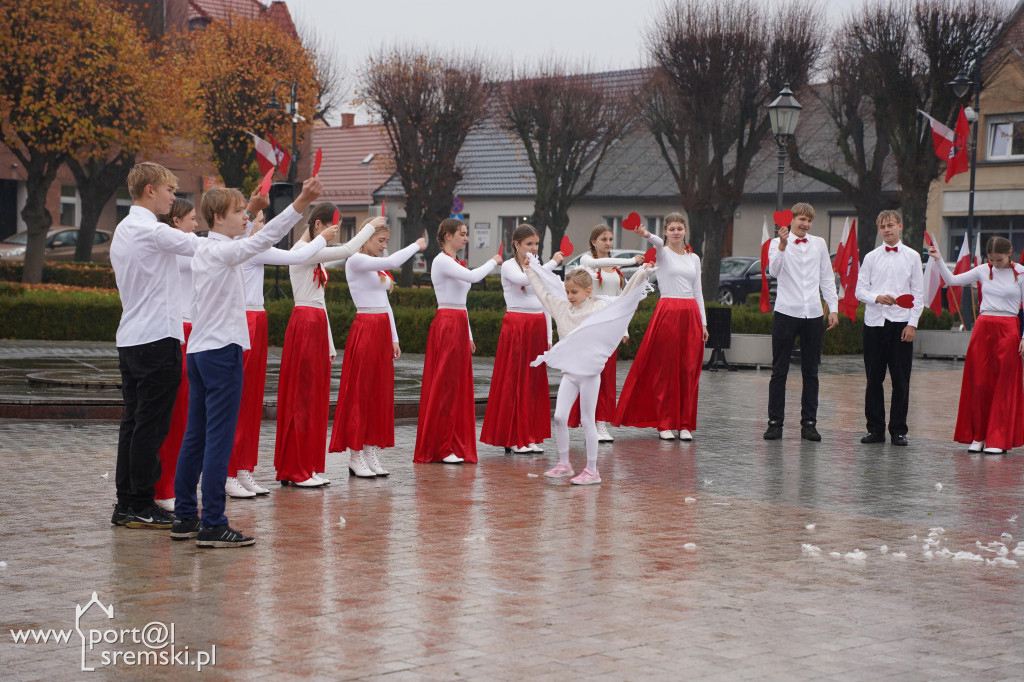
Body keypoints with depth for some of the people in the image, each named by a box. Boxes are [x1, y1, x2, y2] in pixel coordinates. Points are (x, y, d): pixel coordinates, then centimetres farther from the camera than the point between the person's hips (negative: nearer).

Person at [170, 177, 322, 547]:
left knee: (196, 438, 11)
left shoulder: (204, 250, 14)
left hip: (199, 351, 9)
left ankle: (185, 517, 16)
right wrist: (300, 204, -36)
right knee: (219, 439, -8)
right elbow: (264, 238, -27)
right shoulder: (223, 250, -13)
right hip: (222, 351, -9)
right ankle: (212, 525, -9)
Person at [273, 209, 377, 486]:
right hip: (304, 325, -9)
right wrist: (370, 226, -7)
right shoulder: (301, 250, -10)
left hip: (318, 326, 9)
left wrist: (330, 345, 18)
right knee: (301, 397, -6)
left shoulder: (315, 254, 19)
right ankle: (296, 470, -3)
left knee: (316, 398, 8)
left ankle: (310, 466, 12)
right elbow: (347, 250, -22)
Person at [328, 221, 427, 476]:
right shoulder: (356, 261, -10)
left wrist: (394, 339, 15)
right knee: (359, 391, -4)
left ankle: (372, 454, 12)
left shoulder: (377, 267, 16)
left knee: (380, 393, 8)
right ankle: (355, 456, 0)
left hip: (382, 331, 9)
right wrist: (417, 245, -11)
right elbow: (392, 262, -25)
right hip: (365, 328, -9)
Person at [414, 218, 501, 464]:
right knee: (444, 387, -5)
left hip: (459, 325, 9)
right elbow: (472, 276, -25)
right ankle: (441, 448, -1)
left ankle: (456, 445, 14)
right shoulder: (441, 261, -11)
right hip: (446, 326, -9)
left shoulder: (457, 263, 18)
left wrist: (468, 335, 19)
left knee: (459, 387, 9)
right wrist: (493, 262, -9)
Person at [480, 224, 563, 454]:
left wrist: (548, 337, 12)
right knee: (514, 381, -5)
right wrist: (552, 263, -23)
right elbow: (524, 280, -25)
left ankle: (530, 437, 10)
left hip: (537, 328, 6)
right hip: (515, 327, -6)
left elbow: (545, 305, 17)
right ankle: (513, 438, -1)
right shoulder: (509, 266, -3)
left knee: (535, 382, 5)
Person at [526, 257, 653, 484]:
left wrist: (641, 274, -15)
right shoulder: (561, 307, 8)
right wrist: (530, 269, 27)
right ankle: (564, 464, 12)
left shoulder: (600, 308, -4)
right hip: (568, 372, 5)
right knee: (560, 417, -2)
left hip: (589, 371, -5)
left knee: (587, 421, -1)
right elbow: (543, 291, 21)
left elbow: (624, 299, -6)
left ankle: (592, 470, 6)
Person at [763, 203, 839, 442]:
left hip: (813, 314, 3)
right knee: (779, 371, 1)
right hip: (786, 314, -3)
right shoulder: (777, 243, 3)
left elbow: (827, 279, 15)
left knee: (811, 372, 5)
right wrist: (782, 245, -28)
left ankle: (809, 422, 10)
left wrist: (833, 308, 8)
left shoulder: (819, 244, 12)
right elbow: (774, 271, -15)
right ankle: (775, 422, 5)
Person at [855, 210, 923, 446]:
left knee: (901, 380, 0)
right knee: (874, 379, 4)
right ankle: (875, 429, 12)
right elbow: (860, 290, 7)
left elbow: (918, 294, 4)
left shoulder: (912, 257, 5)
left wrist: (912, 323, -5)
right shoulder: (871, 257, 9)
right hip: (874, 321, 1)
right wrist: (877, 298, -13)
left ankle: (898, 430, 8)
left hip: (901, 323, -1)